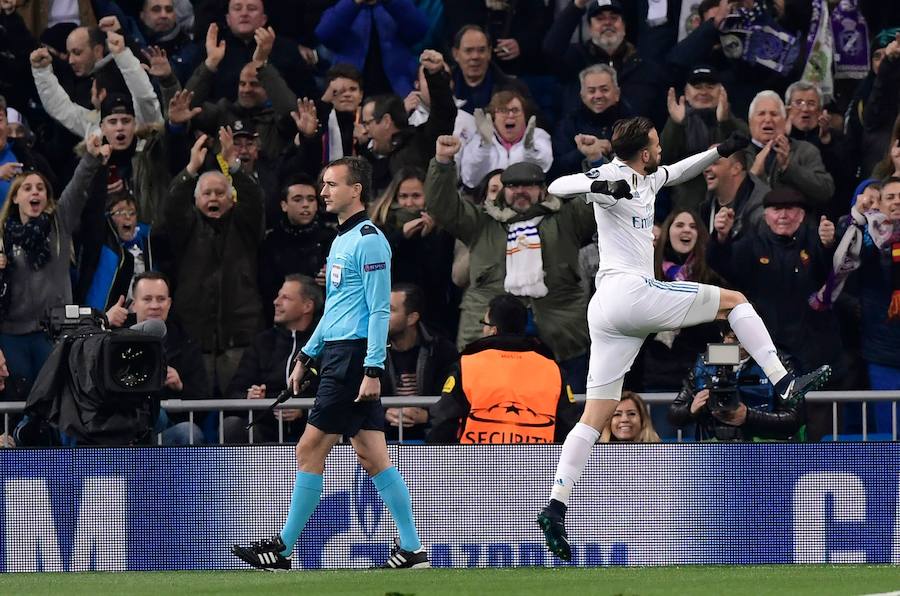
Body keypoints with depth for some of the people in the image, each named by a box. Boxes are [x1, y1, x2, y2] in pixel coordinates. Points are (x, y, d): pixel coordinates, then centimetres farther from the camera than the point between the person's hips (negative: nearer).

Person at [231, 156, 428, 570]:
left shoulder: (369, 241, -11)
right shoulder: (342, 240, 19)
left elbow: (379, 310, -16)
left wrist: (373, 370, -21)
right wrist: (306, 357, 25)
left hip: (354, 358, -10)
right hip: (338, 355, 10)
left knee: (310, 450, -5)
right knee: (372, 456, 5)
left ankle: (282, 549, 0)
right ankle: (411, 548, 4)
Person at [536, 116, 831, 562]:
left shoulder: (647, 178, 22)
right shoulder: (614, 175, -3)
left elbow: (675, 173, 43)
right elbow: (557, 186, -16)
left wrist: (720, 152, 38)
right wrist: (599, 186, -32)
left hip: (604, 309, 9)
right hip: (631, 290, -9)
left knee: (595, 416, 3)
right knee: (735, 301, 5)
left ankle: (556, 507, -8)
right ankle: (784, 383, -4)